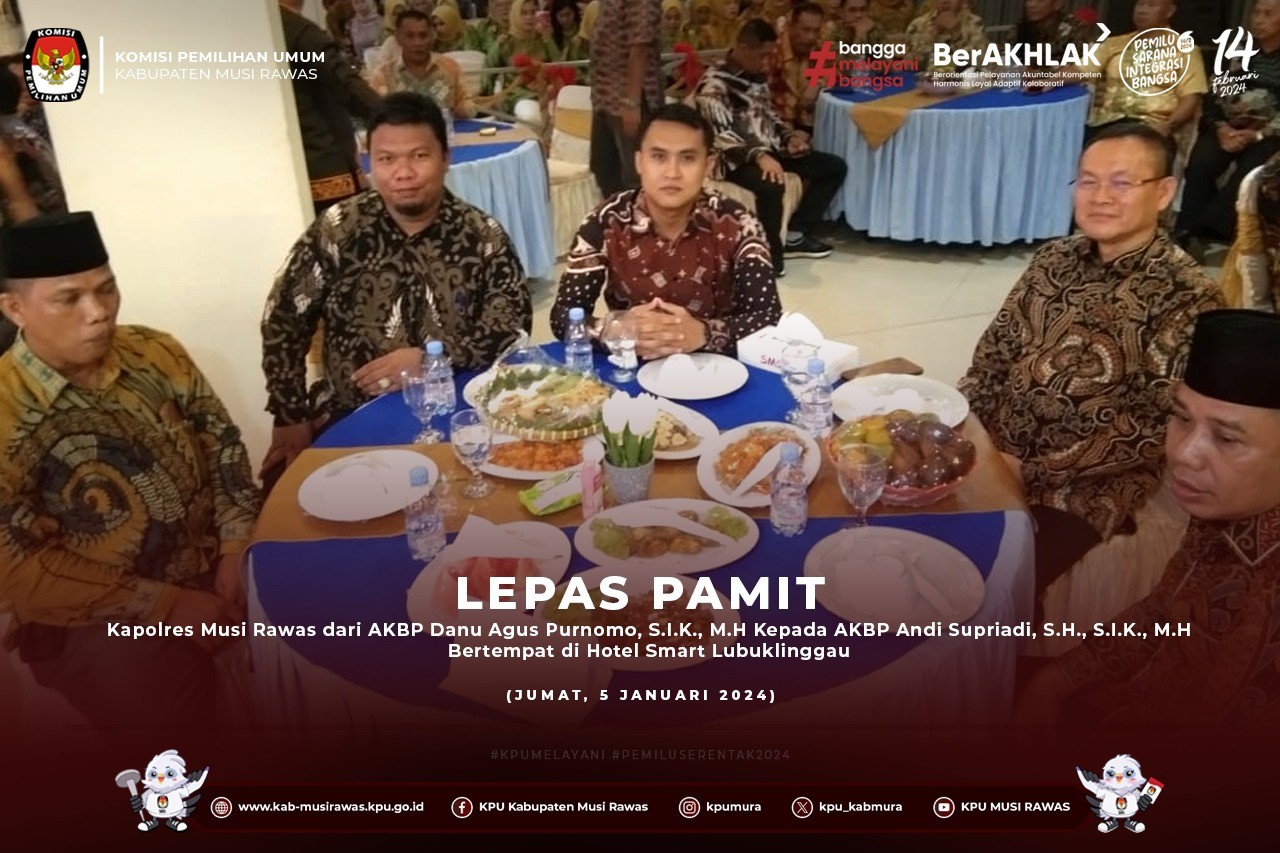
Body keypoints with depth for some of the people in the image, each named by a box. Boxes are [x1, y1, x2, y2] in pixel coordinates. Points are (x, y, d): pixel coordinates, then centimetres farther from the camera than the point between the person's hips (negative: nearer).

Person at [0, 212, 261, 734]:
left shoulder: (155, 354, 2)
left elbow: (222, 447, 6)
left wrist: (238, 549, -9)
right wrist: (164, 605, -17)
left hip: (212, 572, 6)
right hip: (96, 619, -5)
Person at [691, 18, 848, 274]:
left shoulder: (757, 76, 13)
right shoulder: (714, 84, -14)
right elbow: (721, 136, -23)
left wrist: (789, 136, 4)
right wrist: (758, 155, -35)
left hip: (770, 150, 9)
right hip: (737, 158, -9)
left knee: (834, 167, 3)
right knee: (771, 186, -40)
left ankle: (795, 234, 4)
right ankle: (769, 253, -18)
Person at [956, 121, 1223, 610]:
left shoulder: (1187, 297, -11)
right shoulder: (1054, 259, 7)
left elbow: (1151, 431, -15)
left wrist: (1030, 471, -19)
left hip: (1087, 485, -6)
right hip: (993, 451, 6)